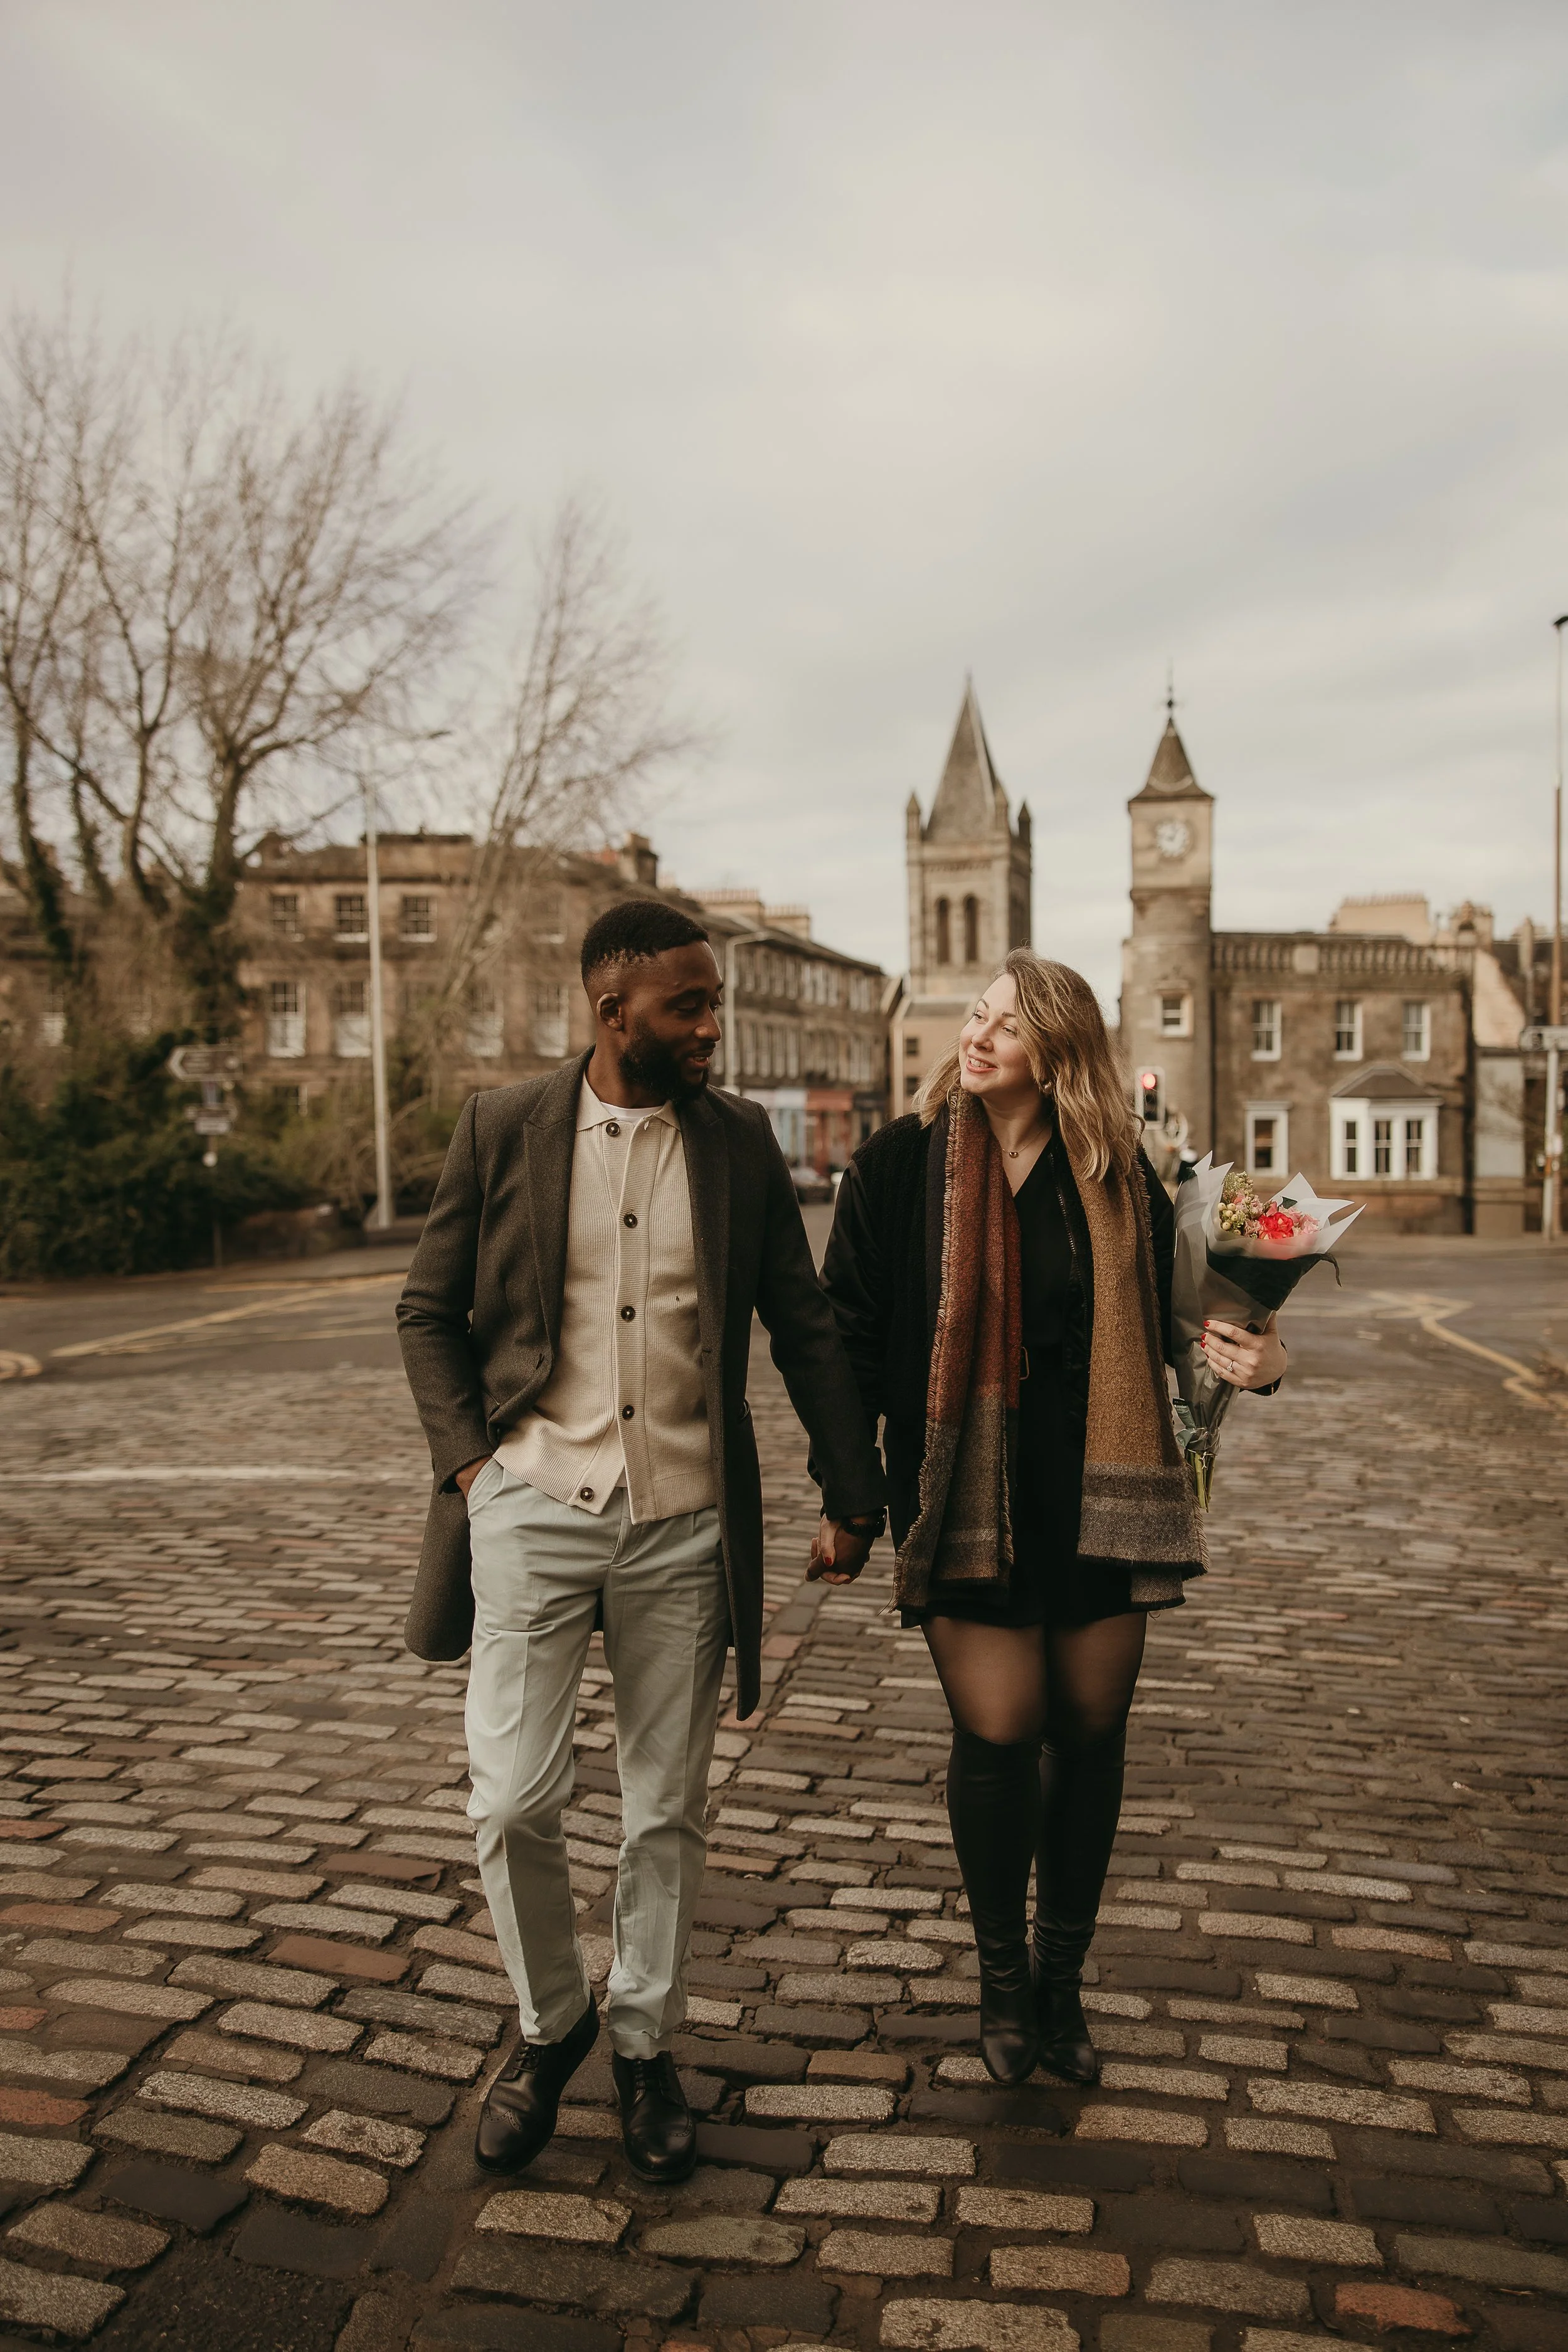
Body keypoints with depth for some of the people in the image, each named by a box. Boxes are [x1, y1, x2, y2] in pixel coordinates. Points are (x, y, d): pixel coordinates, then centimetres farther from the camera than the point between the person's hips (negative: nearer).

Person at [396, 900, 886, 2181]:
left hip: (684, 1523, 1)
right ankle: (550, 2021, 29)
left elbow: (805, 1327, 8)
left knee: (669, 1808, 11)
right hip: (535, 1506, -1)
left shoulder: (741, 1140, 3)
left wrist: (854, 1495, 9)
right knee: (514, 1800, 0)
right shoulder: (503, 1126, -1)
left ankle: (646, 2043, 34)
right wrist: (468, 1458, -5)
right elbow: (429, 1310, 7)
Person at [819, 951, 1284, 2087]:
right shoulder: (905, 1162, -4)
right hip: (967, 1502, -2)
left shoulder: (1118, 1177, 1)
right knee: (999, 1736, -1)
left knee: (1091, 1735, 11)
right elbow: (850, 1331, -2)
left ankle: (1062, 1976, 33)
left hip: (1096, 1502, 2)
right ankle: (1004, 1976, 26)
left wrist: (1254, 1356, -11)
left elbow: (1173, 1315, 10)